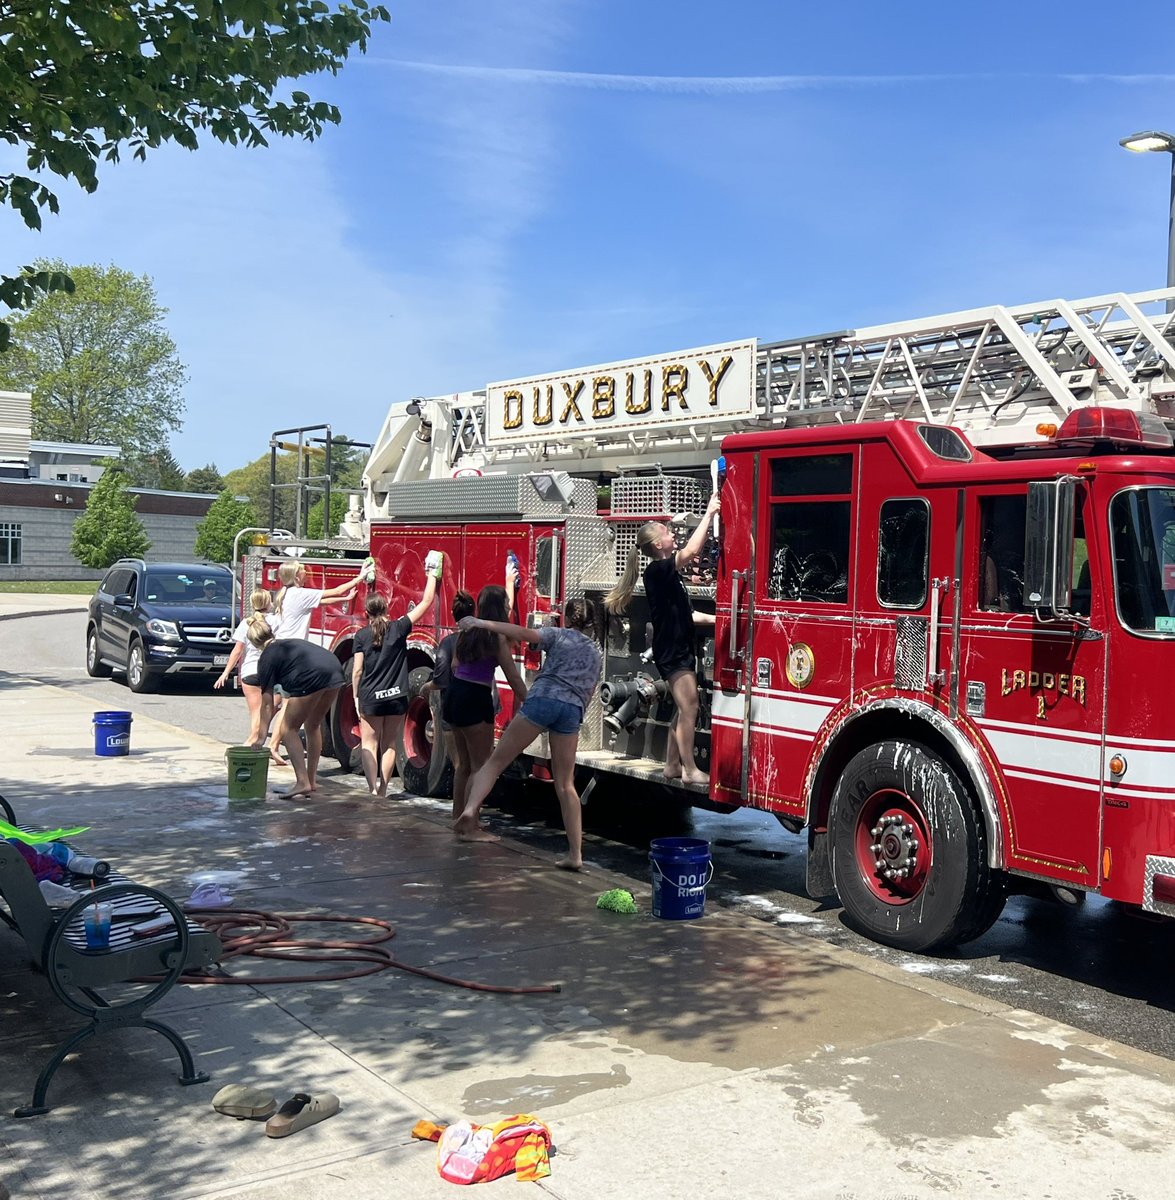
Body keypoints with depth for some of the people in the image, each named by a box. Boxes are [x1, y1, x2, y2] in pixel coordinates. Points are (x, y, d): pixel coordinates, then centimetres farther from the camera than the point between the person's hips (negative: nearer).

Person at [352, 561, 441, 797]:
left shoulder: (362, 636, -5)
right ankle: (382, 791, 15)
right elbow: (426, 602, 1)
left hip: (370, 698, -1)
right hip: (396, 698, 1)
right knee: (389, 745, 12)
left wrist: (356, 697, 8)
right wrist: (433, 574, 11)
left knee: (369, 744, 9)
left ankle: (373, 789, -4)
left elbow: (357, 671, -4)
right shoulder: (399, 629, -4)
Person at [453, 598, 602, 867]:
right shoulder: (597, 654, 28)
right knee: (565, 784, 9)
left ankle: (470, 810, -19)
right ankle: (575, 854, 3)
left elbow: (524, 633, -3)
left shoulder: (559, 635, 13)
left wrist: (484, 623, 0)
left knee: (497, 759, 1)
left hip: (543, 698, -4)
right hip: (573, 710, 4)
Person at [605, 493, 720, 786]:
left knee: (684, 710, 13)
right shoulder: (657, 571, -14)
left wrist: (714, 619, 16)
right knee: (689, 708, -11)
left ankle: (672, 765, 20)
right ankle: (690, 770, -7)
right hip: (672, 651, -10)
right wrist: (709, 513, -24)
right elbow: (691, 551, -29)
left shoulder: (665, 575, 16)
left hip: (680, 649, 10)